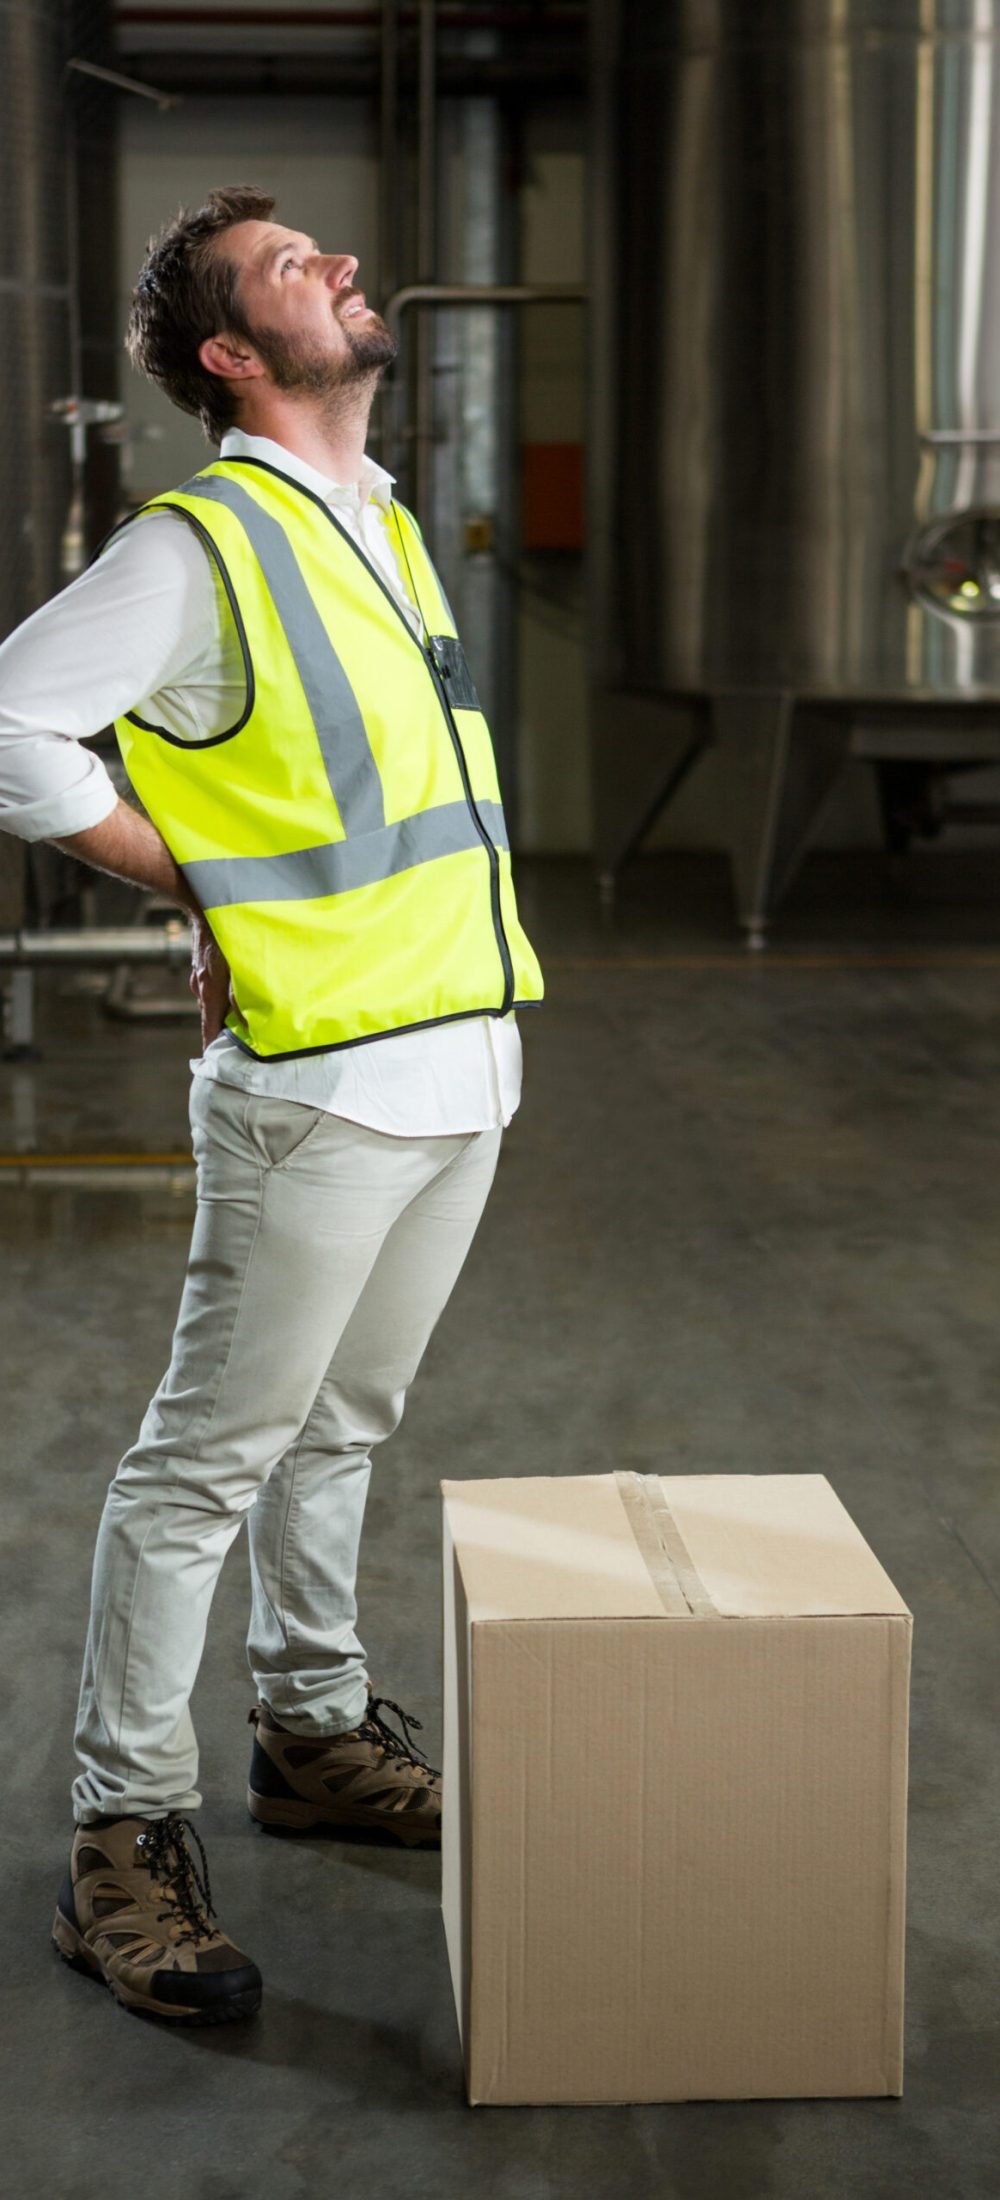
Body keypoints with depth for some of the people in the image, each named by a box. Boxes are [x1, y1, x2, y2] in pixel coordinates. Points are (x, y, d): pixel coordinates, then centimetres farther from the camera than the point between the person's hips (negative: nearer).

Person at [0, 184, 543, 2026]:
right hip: (316, 1082, -8)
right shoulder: (201, 543, -11)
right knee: (209, 1459, -1)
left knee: (341, 1428, 19)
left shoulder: (383, 522, 15)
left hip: (458, 1061, 8)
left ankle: (316, 1734, 33)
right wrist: (200, 881, -10)